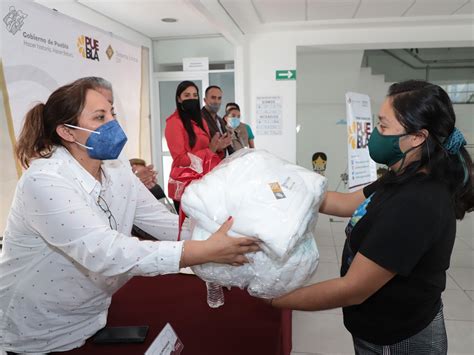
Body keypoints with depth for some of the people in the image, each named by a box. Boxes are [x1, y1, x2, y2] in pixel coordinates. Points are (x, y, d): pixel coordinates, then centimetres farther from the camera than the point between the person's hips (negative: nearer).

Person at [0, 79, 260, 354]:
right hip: (37, 333, -6)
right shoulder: (45, 181, -28)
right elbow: (104, 253, -38)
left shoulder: (117, 171, -5)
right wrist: (206, 252, -41)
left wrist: (216, 240, -23)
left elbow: (165, 223, -8)